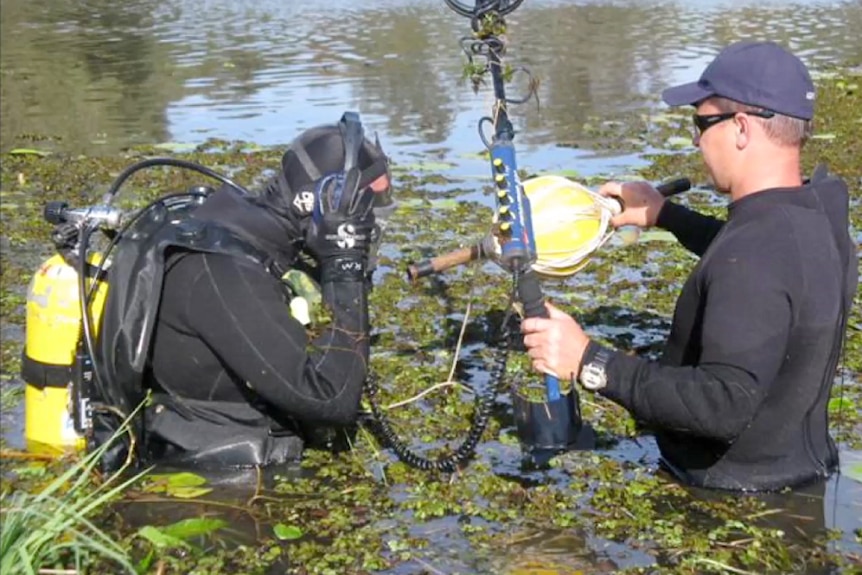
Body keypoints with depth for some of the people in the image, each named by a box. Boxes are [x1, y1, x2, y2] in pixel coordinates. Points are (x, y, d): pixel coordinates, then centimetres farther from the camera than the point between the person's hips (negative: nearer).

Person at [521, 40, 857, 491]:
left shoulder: (755, 258, -30)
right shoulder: (818, 216, 0)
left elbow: (726, 405, -35)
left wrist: (591, 362, -34)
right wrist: (666, 215, 24)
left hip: (737, 500, -9)